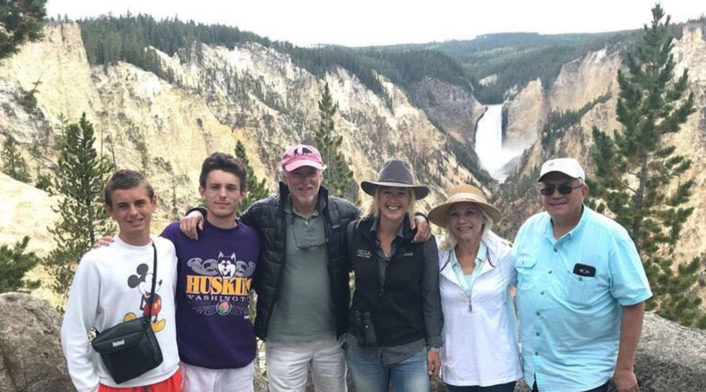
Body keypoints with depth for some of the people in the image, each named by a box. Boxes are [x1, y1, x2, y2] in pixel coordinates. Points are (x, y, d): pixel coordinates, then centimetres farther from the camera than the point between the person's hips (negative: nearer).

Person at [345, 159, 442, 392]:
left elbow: (430, 297, -4)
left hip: (412, 351, -1)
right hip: (363, 350, 2)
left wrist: (434, 346, -3)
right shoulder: (355, 233, -7)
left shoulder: (424, 240, -9)